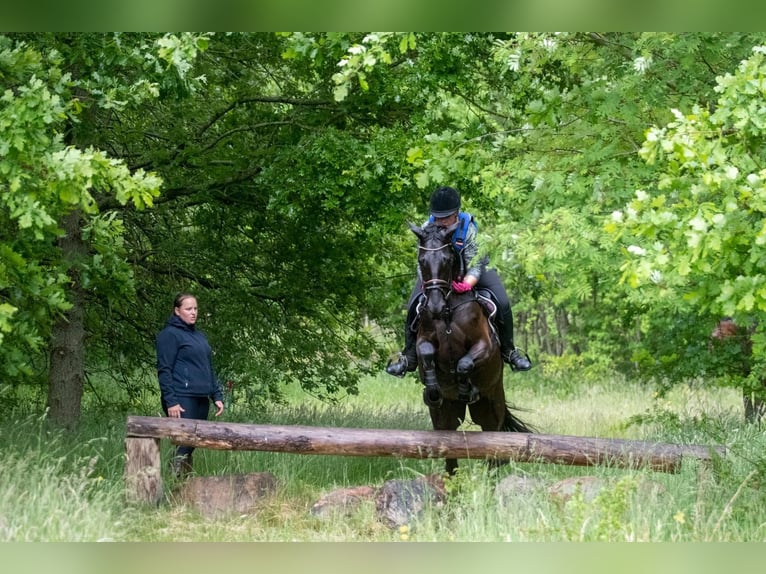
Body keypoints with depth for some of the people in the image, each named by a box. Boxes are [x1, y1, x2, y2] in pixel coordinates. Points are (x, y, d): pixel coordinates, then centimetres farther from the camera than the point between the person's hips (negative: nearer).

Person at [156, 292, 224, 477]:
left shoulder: (200, 336, 21)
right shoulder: (170, 335, -4)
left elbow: (209, 370, 25)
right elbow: (164, 370, -10)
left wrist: (217, 396, 16)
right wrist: (170, 401, -17)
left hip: (201, 399, 8)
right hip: (182, 400, -8)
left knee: (191, 446, 6)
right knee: (184, 445, -15)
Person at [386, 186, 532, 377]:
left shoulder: (469, 229, -29)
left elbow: (474, 266, -30)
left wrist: (467, 284, -52)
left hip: (468, 274, -2)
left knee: (502, 304, -19)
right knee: (414, 306, -17)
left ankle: (509, 351, 3)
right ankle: (409, 356, -1)